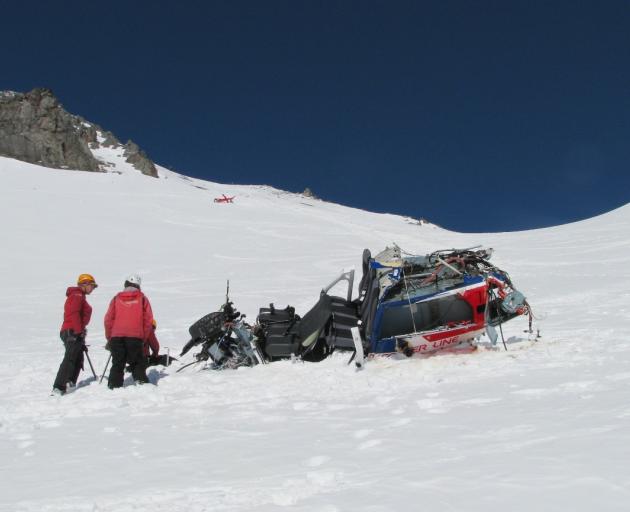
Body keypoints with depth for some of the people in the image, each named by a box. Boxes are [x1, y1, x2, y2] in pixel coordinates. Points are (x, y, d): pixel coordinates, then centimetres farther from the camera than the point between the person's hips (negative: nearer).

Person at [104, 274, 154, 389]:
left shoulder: (116, 298, 9)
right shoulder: (142, 298, 6)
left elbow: (108, 319, 8)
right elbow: (148, 320, 4)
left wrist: (109, 337, 17)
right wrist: (144, 337, 12)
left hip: (116, 336, 2)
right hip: (135, 337, -1)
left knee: (117, 364, 8)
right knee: (138, 362, 9)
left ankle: (115, 386, 3)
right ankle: (141, 381, -5)